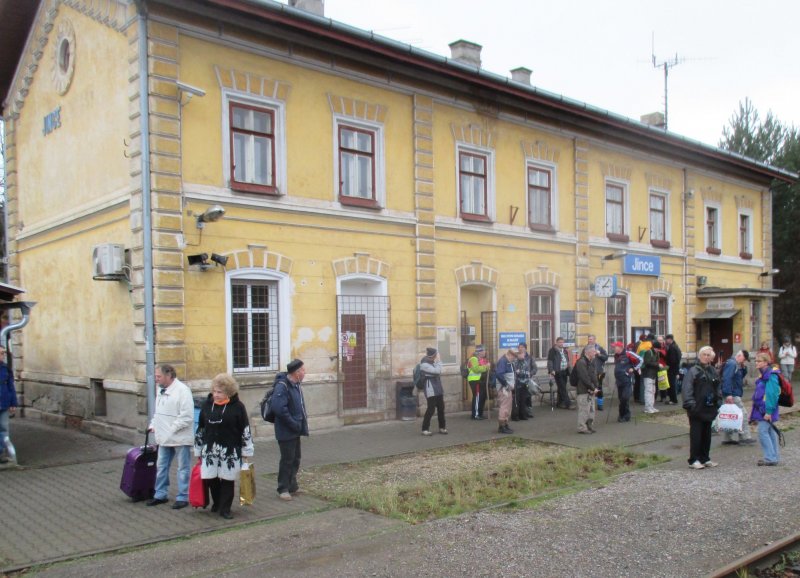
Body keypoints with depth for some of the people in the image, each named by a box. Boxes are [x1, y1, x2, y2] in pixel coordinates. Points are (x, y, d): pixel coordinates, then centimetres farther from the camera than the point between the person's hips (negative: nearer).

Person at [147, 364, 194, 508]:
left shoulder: (182, 390, -18)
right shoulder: (161, 390, 11)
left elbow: (187, 416, -23)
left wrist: (172, 429, -19)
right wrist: (153, 425, 9)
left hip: (180, 438, -9)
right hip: (164, 437, 9)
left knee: (183, 469, 3)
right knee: (161, 467, 17)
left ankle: (182, 498, 13)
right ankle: (160, 495, 30)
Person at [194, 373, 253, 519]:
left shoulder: (237, 407, -6)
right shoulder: (207, 405, 4)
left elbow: (245, 430, -2)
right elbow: (200, 429, 12)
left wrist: (246, 452, -1)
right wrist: (198, 451, 14)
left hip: (230, 451, -3)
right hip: (210, 450, 3)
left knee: (227, 480, 3)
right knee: (211, 478, 5)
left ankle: (225, 508, 16)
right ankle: (217, 503, 30)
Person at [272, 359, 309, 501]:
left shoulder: (295, 385, 8)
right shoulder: (282, 386, -22)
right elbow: (279, 408, -30)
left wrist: (302, 421, 7)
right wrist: (294, 424, -24)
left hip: (295, 430, 9)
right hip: (286, 431, -9)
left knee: (295, 458, 17)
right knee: (287, 460, 0)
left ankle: (292, 485, 29)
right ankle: (283, 489, 12)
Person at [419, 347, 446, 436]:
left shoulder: (432, 362, 13)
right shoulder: (424, 364, -16)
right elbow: (437, 371, -22)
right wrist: (438, 361, -12)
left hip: (438, 389, 9)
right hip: (430, 389, -9)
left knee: (441, 408, 10)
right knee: (431, 409, -10)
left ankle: (442, 427, 21)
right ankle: (425, 429, -2)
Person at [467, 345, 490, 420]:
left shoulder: (482, 359, 19)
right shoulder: (474, 359, -13)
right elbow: (476, 369, -27)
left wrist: (487, 366, 11)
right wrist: (485, 366, -20)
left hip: (481, 380, 10)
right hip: (475, 381, -10)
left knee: (483, 397, 12)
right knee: (477, 397, -11)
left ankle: (480, 413, 22)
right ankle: (475, 414, -8)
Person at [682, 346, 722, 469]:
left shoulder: (713, 371, 13)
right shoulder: (693, 371, -8)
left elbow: (717, 389, 21)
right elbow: (687, 390, -13)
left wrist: (718, 402, 10)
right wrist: (690, 404, -20)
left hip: (709, 409, 6)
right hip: (697, 409, -6)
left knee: (707, 435, 13)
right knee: (696, 435, -3)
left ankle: (705, 459, 22)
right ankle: (694, 460, 3)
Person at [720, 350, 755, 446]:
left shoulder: (737, 365, 19)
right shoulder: (731, 363, -14)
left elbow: (742, 376, 25)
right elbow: (727, 379, -24)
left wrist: (744, 367, 7)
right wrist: (728, 394, -29)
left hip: (733, 395, 11)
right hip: (733, 395, -11)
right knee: (742, 415, -8)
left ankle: (728, 438, 16)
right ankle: (744, 437, -5)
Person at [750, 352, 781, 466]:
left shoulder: (771, 376, -16)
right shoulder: (764, 375, 14)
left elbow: (772, 394, -21)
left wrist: (768, 411, -23)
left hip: (767, 410, -10)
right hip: (762, 409, 10)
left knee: (763, 431, -9)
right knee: (770, 432, 13)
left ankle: (771, 458, -5)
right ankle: (774, 457, 19)